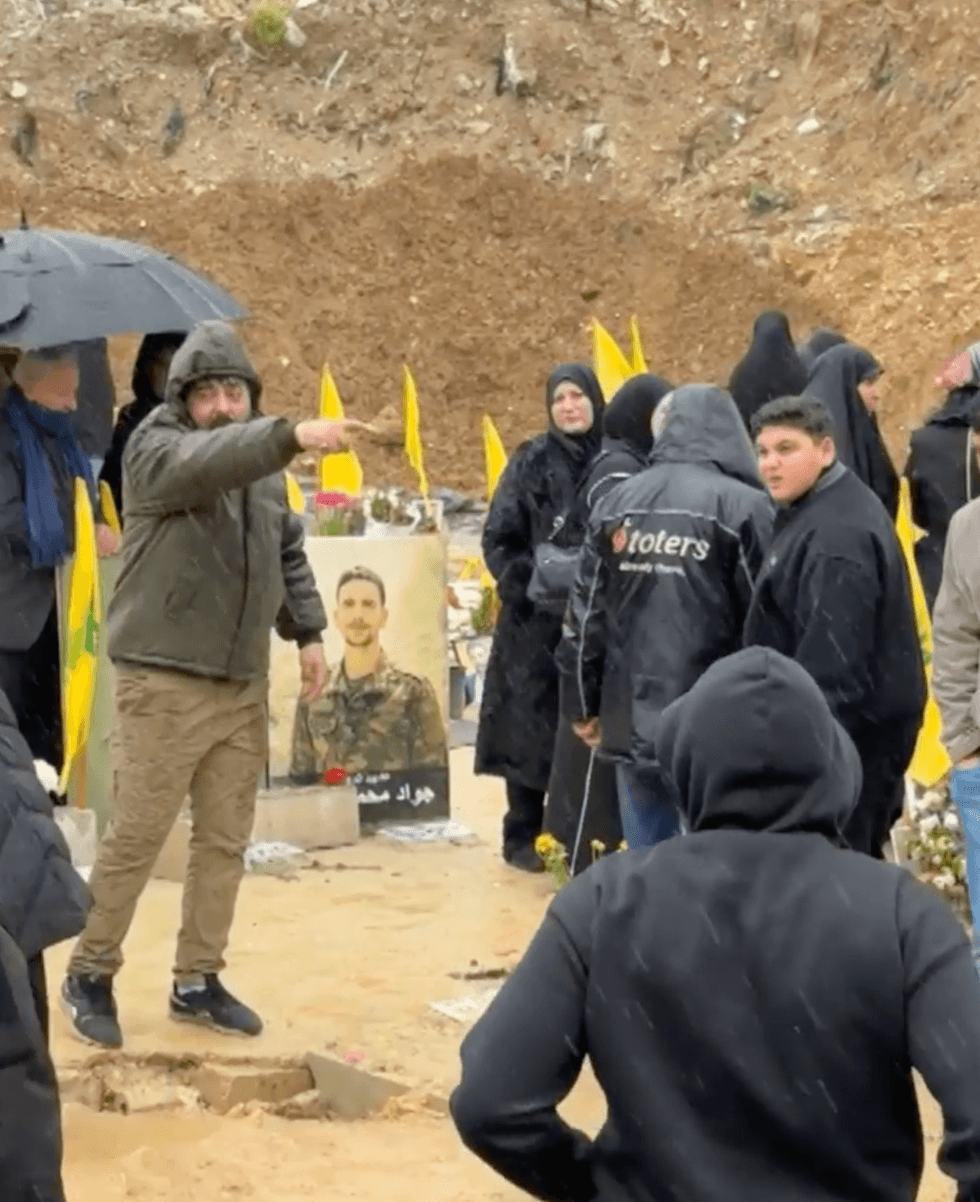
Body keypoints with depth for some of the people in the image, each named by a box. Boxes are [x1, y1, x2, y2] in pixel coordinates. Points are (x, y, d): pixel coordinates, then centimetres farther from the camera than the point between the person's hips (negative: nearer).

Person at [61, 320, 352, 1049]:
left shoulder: (264, 467, 12)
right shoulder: (155, 450, -9)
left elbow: (288, 555, 21)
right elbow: (211, 460, -31)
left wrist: (308, 632, 11)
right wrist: (292, 436, -45)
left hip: (244, 685, 6)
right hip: (164, 681, -6)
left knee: (225, 841, 10)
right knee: (136, 837, -2)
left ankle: (198, 981, 21)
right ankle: (90, 974, 14)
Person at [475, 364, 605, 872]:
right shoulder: (531, 463, 0)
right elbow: (498, 540, -1)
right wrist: (532, 587, -11)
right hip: (535, 620, -2)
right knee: (530, 728, 2)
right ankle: (522, 837, 12)